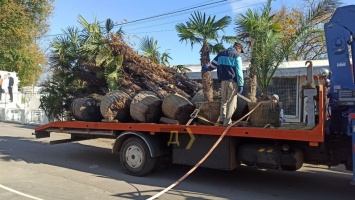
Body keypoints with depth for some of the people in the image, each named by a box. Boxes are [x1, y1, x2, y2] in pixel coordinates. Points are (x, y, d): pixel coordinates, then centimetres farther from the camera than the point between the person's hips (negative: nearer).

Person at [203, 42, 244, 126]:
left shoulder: (221, 54, 16)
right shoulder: (237, 55, -3)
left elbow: (213, 64, 24)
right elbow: (239, 71, -8)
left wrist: (207, 68, 44)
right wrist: (241, 85, -8)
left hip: (223, 81, 6)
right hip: (232, 81, -6)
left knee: (224, 101, 18)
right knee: (231, 103, -3)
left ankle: (222, 119, 15)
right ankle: (227, 122, -6)